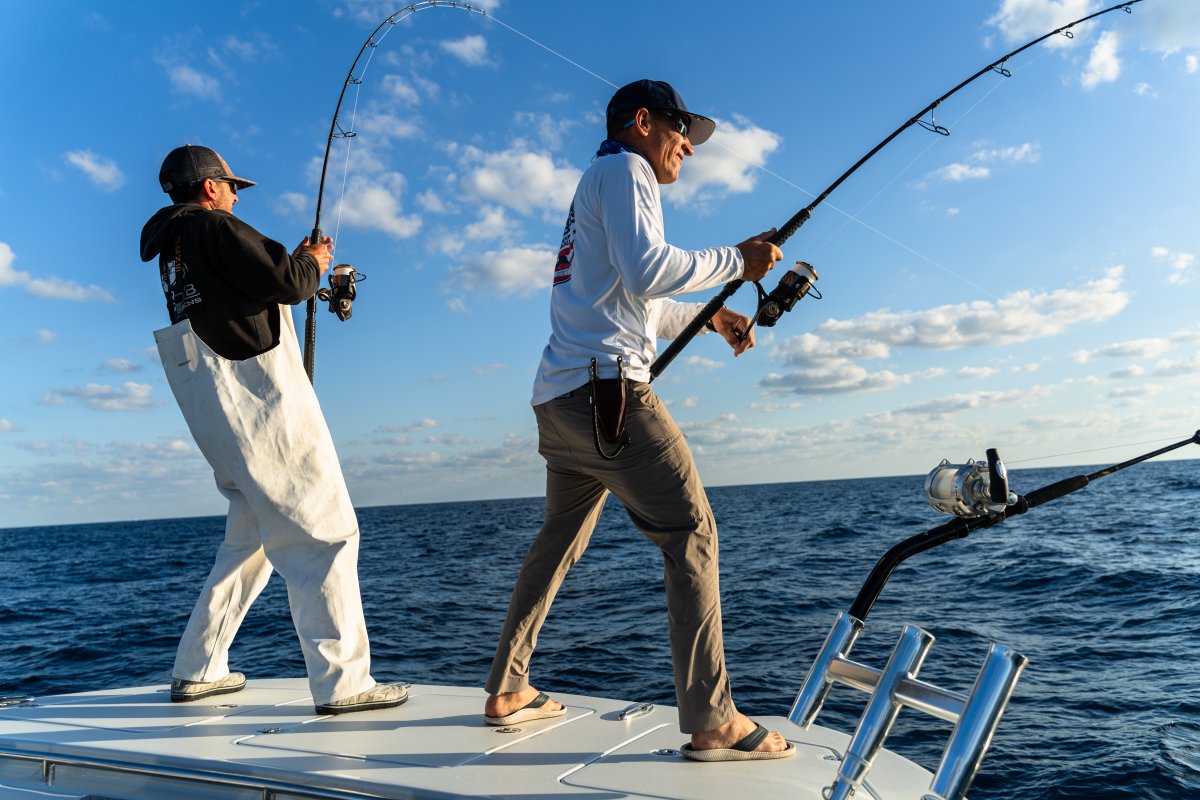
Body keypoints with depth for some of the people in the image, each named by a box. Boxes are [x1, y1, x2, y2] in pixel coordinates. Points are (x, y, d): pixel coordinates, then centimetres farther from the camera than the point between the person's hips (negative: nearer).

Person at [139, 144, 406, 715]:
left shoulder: (173, 249, 21)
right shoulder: (216, 228, -6)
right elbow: (285, 282, -16)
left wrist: (296, 263, 22)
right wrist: (313, 263, 4)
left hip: (218, 414, 10)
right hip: (260, 400, -10)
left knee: (251, 537, 19)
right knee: (323, 534, -9)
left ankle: (197, 670, 24)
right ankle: (341, 682, -10)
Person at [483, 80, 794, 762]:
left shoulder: (596, 184, 31)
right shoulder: (624, 169, 1)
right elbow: (647, 273, -15)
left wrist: (707, 315, 29)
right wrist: (737, 260, -5)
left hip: (559, 399, 10)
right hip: (606, 387, -10)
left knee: (559, 541, 16)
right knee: (691, 531, -10)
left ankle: (507, 691, 24)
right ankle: (712, 721, -10)